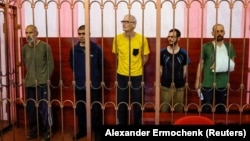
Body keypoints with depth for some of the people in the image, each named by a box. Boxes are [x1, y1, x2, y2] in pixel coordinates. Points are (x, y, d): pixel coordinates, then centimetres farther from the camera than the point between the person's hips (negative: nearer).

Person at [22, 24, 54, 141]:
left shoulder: (45, 46, -7)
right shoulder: (24, 48, 6)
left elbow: (51, 64, -4)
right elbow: (25, 64, 16)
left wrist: (46, 78, -2)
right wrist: (29, 77, 12)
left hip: (42, 83, -4)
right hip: (29, 83, 5)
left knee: (44, 108, 0)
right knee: (30, 108, 11)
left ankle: (46, 131, 18)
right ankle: (34, 129, 29)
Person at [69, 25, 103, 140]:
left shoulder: (96, 48, -7)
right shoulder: (74, 49, 1)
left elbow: (101, 65, 1)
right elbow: (72, 65, 13)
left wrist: (99, 79, 4)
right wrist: (78, 76, 12)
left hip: (94, 84, -3)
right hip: (79, 84, 3)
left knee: (96, 109, 5)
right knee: (80, 109, 12)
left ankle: (97, 131, 22)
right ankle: (82, 130, 30)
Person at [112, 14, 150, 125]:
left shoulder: (142, 39, -11)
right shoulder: (117, 38, -6)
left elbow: (145, 57, 2)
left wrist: (137, 67, 6)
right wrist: (124, 65, 9)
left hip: (137, 76, -1)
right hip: (121, 75, 1)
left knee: (137, 104, 9)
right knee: (121, 103, 11)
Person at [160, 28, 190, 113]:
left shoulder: (183, 53, -3)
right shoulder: (163, 52, -3)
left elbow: (185, 70, 3)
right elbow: (160, 69, 4)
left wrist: (180, 81, 4)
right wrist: (161, 81, 4)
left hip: (179, 87, 0)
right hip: (165, 86, 0)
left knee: (178, 109, 11)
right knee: (164, 109, 5)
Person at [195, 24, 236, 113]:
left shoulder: (229, 47, 5)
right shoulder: (206, 47, -2)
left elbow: (232, 65, 10)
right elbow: (201, 64, 2)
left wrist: (225, 66, -12)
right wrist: (197, 80, -1)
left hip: (223, 85, 3)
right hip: (207, 84, -2)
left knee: (221, 109, 13)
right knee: (206, 109, 3)